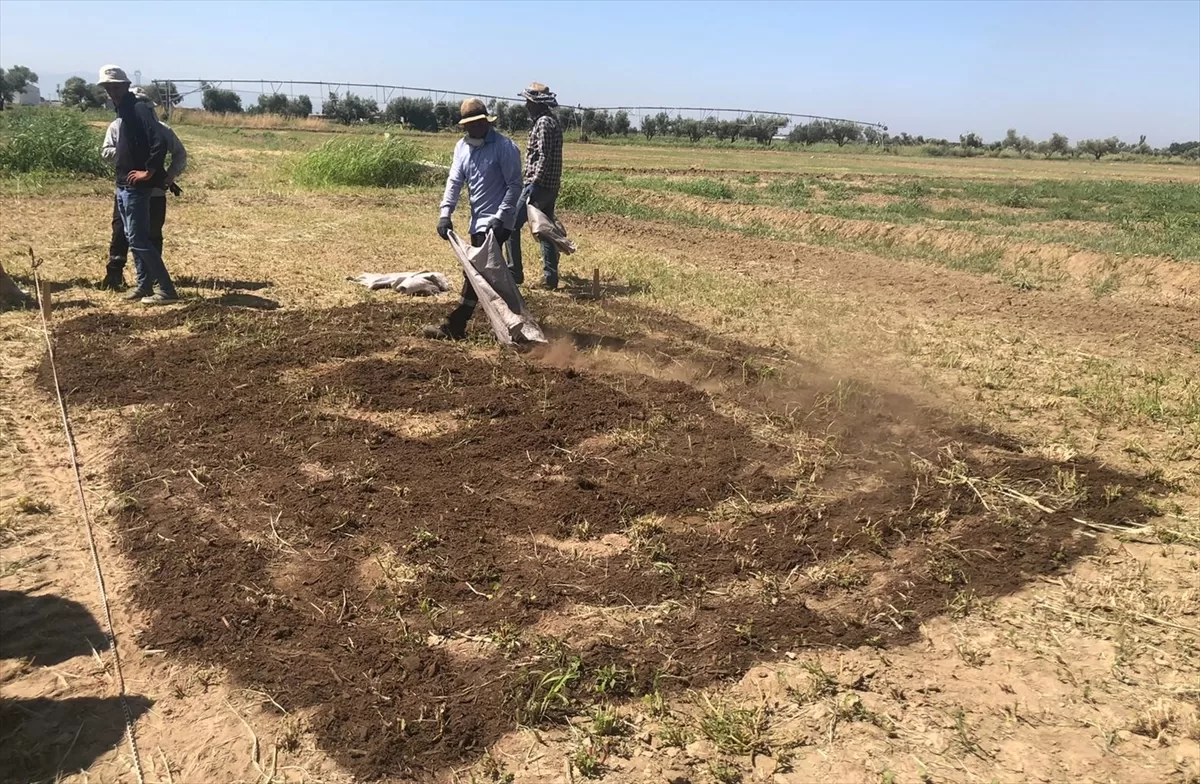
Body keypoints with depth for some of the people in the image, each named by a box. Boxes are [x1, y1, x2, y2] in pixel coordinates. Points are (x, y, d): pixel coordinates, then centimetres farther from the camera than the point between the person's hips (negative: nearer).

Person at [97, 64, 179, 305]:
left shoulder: (139, 109, -14)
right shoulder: (124, 112, 16)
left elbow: (160, 141, -26)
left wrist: (149, 172, -22)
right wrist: (117, 155, 11)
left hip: (136, 186, -10)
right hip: (123, 185, 10)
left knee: (139, 239, -10)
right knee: (132, 238, 13)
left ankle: (167, 290, -7)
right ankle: (144, 285, 21)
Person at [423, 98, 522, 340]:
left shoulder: (504, 147, -12)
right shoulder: (462, 146, 9)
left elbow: (514, 185, -13)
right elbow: (455, 181, 3)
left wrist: (500, 218, -21)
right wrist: (445, 213, -11)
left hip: (496, 222, -8)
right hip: (477, 220, 8)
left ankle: (453, 327, -9)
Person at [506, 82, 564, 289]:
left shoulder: (543, 123, -14)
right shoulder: (552, 121, 17)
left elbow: (544, 157, -22)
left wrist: (533, 184, -24)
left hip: (539, 185, -10)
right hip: (551, 186, 10)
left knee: (512, 225, -4)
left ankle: (514, 272, -1)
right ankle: (550, 276, 12)